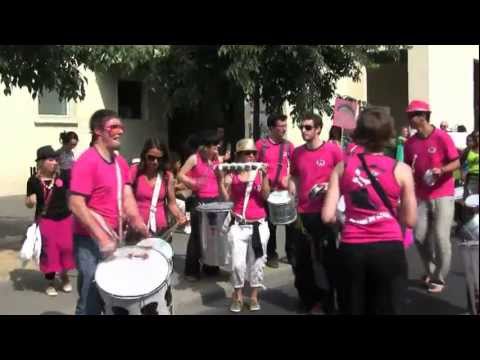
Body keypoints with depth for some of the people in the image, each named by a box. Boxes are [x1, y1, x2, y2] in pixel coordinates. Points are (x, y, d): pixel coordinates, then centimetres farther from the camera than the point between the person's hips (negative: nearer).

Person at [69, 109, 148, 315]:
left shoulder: (120, 162, 9)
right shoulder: (87, 162, -17)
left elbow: (127, 196, 7)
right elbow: (76, 205, -22)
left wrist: (136, 220, -12)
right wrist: (101, 237, -23)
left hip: (112, 238, 8)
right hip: (90, 241, -8)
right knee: (91, 301, -1)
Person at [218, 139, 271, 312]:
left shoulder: (260, 172, 3)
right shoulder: (232, 175, 1)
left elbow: (266, 196, -7)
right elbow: (225, 198, -6)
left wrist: (264, 176, -16)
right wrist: (221, 177, -13)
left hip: (258, 225, 1)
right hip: (238, 225, -1)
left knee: (257, 262, 8)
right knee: (237, 263, -5)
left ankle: (254, 296, 23)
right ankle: (237, 296, 16)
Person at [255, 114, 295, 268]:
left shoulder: (288, 145, 2)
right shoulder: (261, 144, -6)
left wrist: (290, 179, -5)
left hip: (285, 190, 2)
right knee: (270, 224, 6)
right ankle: (271, 255, 19)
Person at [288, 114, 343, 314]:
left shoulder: (333, 150, -7)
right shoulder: (297, 153, 7)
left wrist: (330, 186, -17)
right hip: (303, 213, 5)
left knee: (326, 258, 5)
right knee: (301, 259, 11)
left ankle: (326, 303, 18)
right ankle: (309, 300, 27)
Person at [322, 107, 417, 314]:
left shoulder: (342, 167, 2)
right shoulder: (401, 170, -2)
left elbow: (328, 216, -2)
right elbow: (409, 220, -1)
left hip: (351, 249, 2)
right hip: (388, 249, -1)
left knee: (352, 310, 17)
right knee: (386, 310, 10)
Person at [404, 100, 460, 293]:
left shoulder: (442, 137, -12)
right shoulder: (410, 143, 3)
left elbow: (456, 163, -9)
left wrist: (441, 170, -26)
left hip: (443, 195, -5)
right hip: (422, 196, 5)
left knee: (441, 237, -5)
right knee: (420, 236, 5)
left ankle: (439, 278, 10)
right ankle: (431, 271, 26)